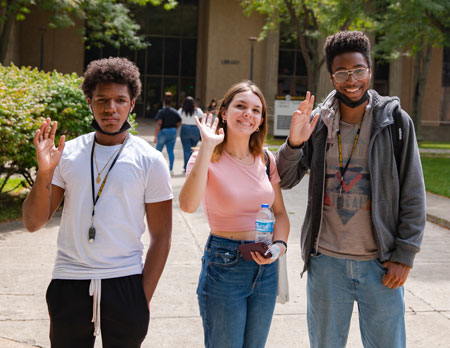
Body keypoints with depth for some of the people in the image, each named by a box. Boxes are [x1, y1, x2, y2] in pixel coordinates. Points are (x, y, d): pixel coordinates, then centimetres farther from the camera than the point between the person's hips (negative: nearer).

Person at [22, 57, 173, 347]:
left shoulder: (150, 161, -3)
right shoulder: (68, 153, 2)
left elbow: (161, 237, -1)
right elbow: (34, 223, 1)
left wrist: (143, 300, -5)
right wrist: (45, 173, -14)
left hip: (125, 283, -1)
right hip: (69, 282, 2)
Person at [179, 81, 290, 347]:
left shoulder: (266, 160, 3)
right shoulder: (207, 158, -11)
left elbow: (280, 213, 12)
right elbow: (189, 205, -31)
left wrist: (279, 245, -7)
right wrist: (207, 147, -28)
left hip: (266, 267, 5)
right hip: (224, 267, -5)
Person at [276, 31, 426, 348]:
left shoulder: (396, 120, -5)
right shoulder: (317, 121, -1)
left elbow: (412, 195, -3)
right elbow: (284, 181, 2)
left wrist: (405, 255, -7)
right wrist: (293, 143, -16)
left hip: (381, 263, -1)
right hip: (326, 262, 2)